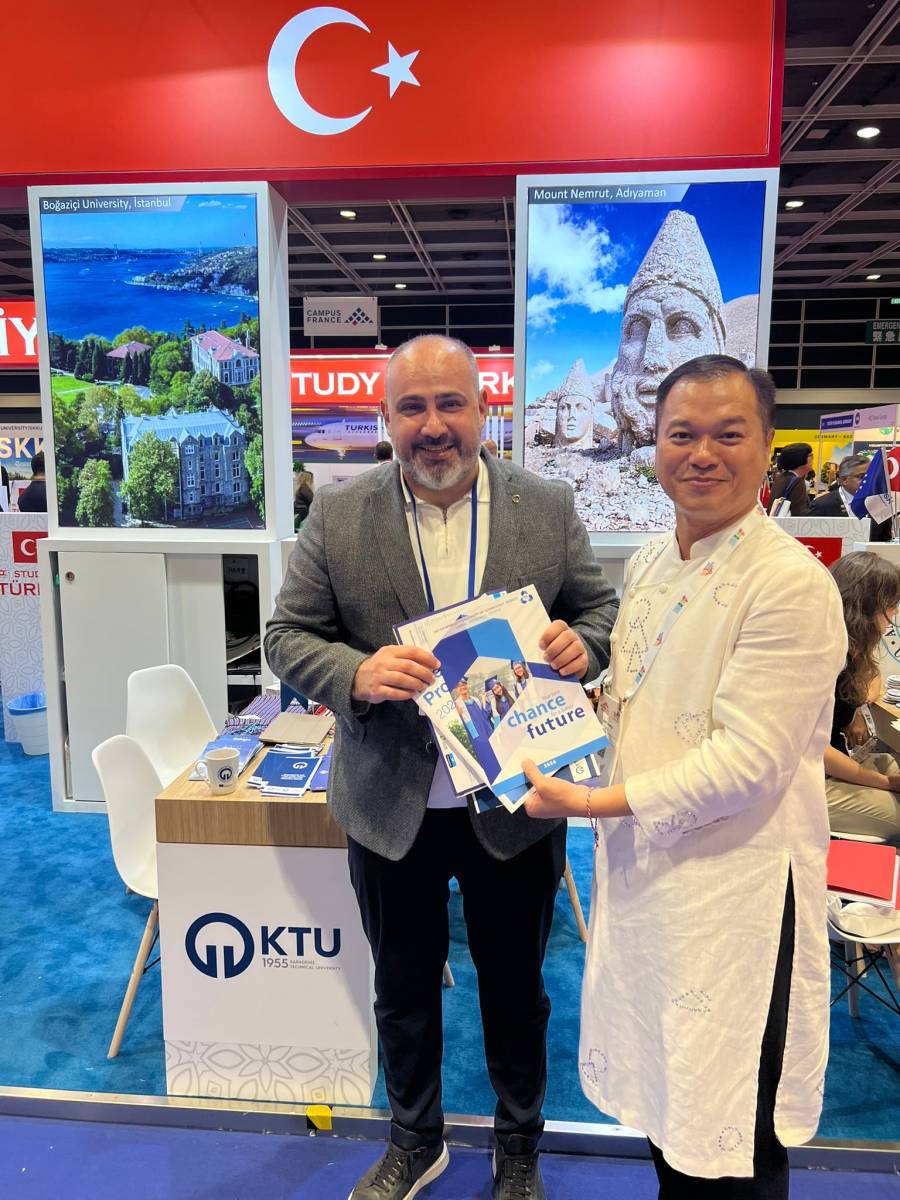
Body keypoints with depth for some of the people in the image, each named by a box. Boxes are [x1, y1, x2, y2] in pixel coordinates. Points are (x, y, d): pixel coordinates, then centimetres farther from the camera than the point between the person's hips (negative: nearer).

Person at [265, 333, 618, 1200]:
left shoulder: (549, 508, -4)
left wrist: (581, 644, -20)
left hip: (515, 808, 0)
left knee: (516, 990, 20)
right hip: (390, 808, 1)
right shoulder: (337, 516, -5)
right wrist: (357, 674, -24)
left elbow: (602, 610, 3)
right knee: (403, 990, 22)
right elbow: (286, 637, -4)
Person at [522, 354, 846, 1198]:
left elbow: (747, 761, -22)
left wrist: (593, 803, -19)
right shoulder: (647, 565, 5)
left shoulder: (792, 583, -18)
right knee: (660, 1100, 24)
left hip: (734, 887, -6)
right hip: (640, 866, 7)